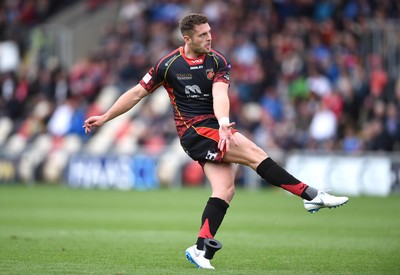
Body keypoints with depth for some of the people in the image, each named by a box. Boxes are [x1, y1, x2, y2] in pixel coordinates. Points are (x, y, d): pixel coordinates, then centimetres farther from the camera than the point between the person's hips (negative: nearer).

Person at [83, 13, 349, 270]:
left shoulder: (218, 61, 1)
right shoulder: (168, 64, -3)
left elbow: (220, 95, -16)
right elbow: (137, 93, 7)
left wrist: (224, 124, -35)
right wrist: (105, 117, 9)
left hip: (216, 128, 4)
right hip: (194, 131, -4)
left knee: (225, 190, -12)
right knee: (255, 154, -20)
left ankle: (200, 250, -8)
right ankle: (312, 195, -21)